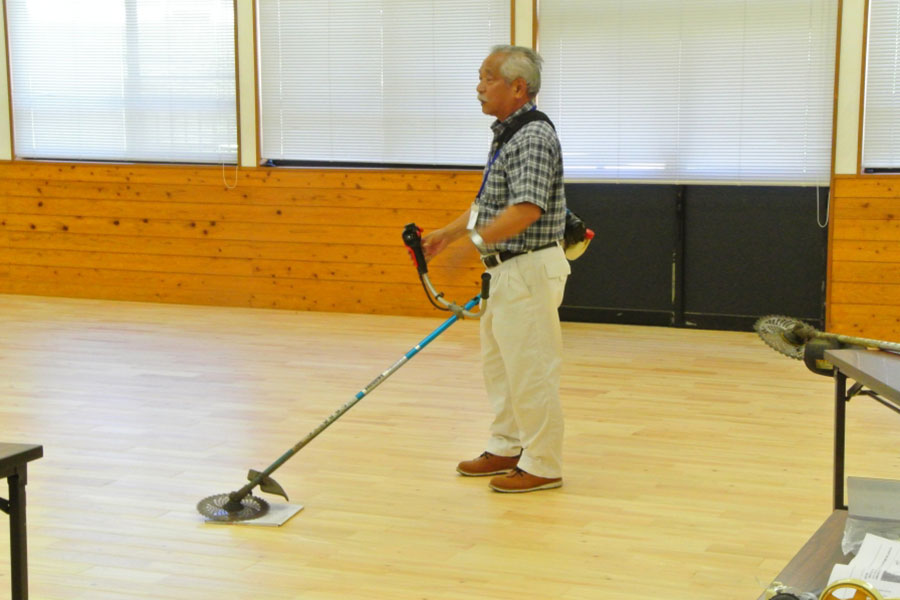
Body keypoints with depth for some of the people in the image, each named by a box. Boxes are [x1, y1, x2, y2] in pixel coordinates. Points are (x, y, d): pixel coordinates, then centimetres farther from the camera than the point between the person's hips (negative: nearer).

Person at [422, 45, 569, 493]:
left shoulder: (534, 138, -19)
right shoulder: (506, 133, 14)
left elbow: (527, 208, -30)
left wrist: (475, 239, -34)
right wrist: (447, 233, 17)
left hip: (529, 271, -11)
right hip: (506, 271, 11)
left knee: (529, 371, -3)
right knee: (497, 364, 18)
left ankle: (543, 466, 7)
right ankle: (507, 448, 30)